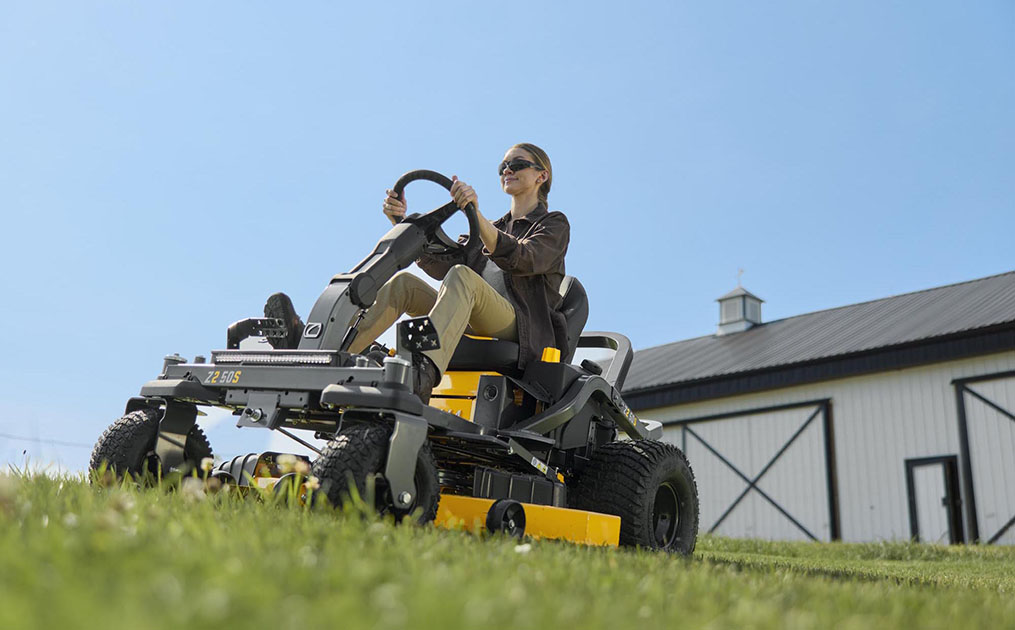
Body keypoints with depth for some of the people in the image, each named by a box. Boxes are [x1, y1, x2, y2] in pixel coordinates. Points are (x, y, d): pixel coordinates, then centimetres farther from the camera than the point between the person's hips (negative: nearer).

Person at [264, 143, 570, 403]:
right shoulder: (492, 229, 30)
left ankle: (426, 371, -62)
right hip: (470, 329, 6)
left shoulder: (554, 224, 12)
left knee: (462, 276, -35)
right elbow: (442, 265, 12)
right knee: (403, 283, -16)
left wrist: (476, 215, -28)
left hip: (517, 326, -6)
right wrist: (403, 223, -3)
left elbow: (524, 260, -14)